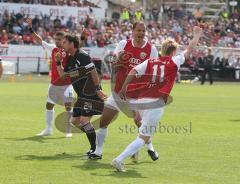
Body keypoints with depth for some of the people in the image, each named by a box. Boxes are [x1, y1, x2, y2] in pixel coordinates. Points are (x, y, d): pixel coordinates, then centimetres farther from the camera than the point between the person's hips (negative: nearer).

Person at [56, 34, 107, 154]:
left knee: (84, 120, -17)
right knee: (74, 121, 9)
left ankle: (95, 148, -9)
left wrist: (98, 89, -21)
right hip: (82, 95, 10)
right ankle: (94, 145, 18)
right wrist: (58, 62, 7)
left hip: (92, 94, -10)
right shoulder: (69, 59, 13)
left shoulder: (82, 56, -14)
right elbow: (63, 75, 18)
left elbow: (93, 71, -18)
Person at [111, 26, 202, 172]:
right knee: (143, 138, -5)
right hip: (157, 103, -5)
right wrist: (197, 35, 35)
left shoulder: (150, 62, 13)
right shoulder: (174, 62, 7)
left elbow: (133, 72, 0)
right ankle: (119, 160, -19)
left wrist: (123, 89, 3)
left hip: (141, 100, 5)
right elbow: (190, 49, 19)